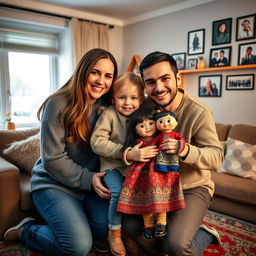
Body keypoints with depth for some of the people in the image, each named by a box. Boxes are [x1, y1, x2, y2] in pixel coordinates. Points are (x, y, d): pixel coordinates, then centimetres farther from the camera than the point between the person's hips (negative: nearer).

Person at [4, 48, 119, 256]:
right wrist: (87, 179, -20)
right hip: (53, 183, -4)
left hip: (92, 182, 5)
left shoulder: (106, 107, 0)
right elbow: (52, 159, -16)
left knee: (107, 228, -18)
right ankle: (26, 230, 9)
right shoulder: (58, 104, -15)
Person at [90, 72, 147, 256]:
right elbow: (96, 141, -17)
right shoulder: (109, 114, -10)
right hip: (112, 165, -4)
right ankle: (114, 233, 3)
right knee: (118, 193, -23)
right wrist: (122, 152, -22)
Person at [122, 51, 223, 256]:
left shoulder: (199, 112, -20)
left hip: (193, 188, -4)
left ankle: (206, 235, 13)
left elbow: (217, 156, -18)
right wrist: (128, 154, -21)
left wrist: (186, 151, -38)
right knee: (130, 226, -8)